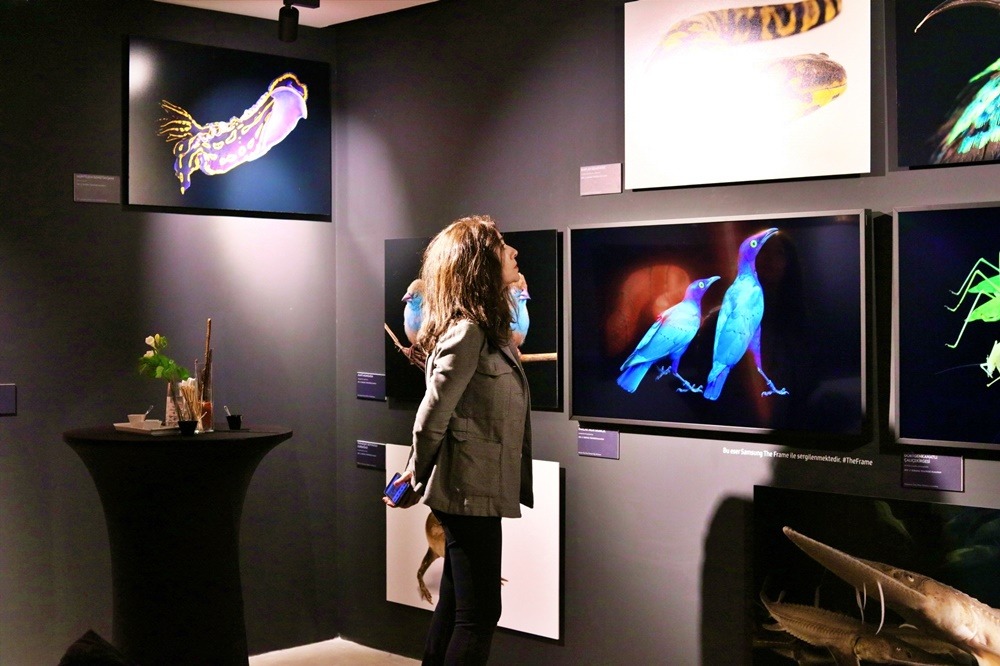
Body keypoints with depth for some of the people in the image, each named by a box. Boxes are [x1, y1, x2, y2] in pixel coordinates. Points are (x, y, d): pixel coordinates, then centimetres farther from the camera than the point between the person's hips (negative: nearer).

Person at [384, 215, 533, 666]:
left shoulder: (486, 331, 12)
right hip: (470, 493, -9)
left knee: (454, 607, 16)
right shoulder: (467, 332, -18)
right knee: (478, 615, -3)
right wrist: (417, 480, -5)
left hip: (469, 493, 9)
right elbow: (432, 418, -18)